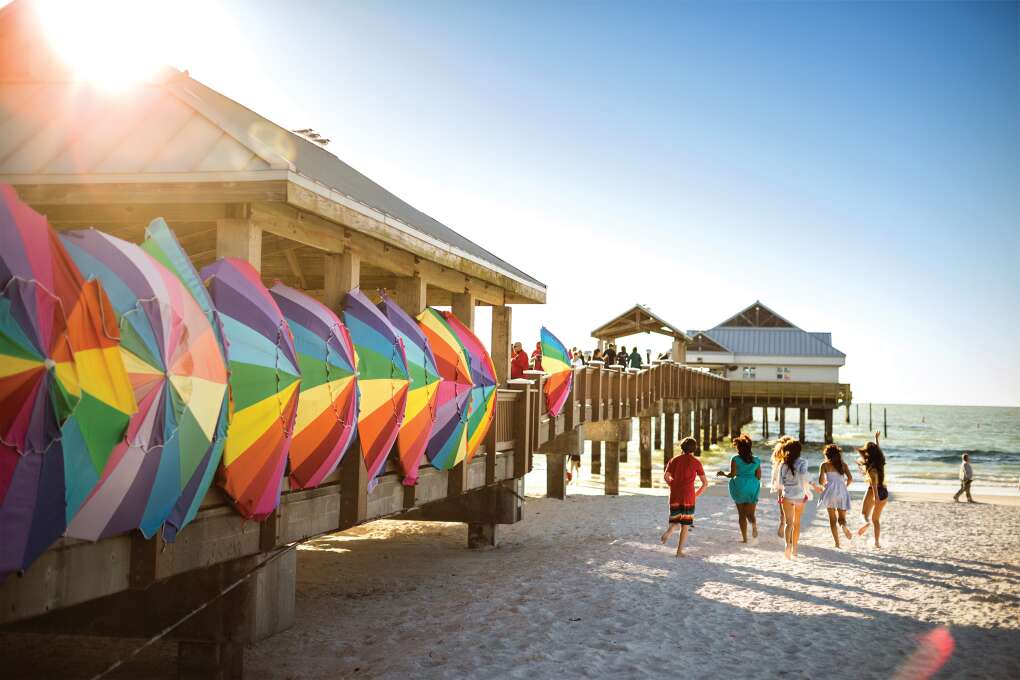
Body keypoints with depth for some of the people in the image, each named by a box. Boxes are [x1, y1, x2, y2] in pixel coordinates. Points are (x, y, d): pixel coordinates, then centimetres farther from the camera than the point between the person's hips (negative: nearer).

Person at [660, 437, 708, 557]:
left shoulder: (674, 460, 8)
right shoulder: (696, 462, 3)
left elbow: (666, 476, -8)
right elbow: (705, 483, 2)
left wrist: (674, 487, 8)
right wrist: (696, 494, 15)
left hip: (674, 497, 2)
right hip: (688, 497, -2)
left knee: (675, 522, 16)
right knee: (685, 525, 7)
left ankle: (669, 532, -17)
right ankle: (679, 551, -1)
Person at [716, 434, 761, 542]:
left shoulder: (735, 459, -5)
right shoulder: (756, 460, 5)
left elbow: (732, 474, -11)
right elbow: (759, 477, 5)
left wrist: (723, 473, 7)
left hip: (739, 487, -2)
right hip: (753, 488, 2)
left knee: (742, 514, 9)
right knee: (750, 513, 4)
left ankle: (744, 538, 8)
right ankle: (754, 526, -30)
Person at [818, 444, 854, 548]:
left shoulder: (824, 465, 5)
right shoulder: (843, 464, 12)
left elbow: (821, 481, -3)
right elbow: (850, 479, 2)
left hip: (830, 491, -2)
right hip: (842, 492, 2)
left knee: (832, 519, 7)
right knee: (842, 517, 6)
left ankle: (837, 543, 0)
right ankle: (843, 526, -30)